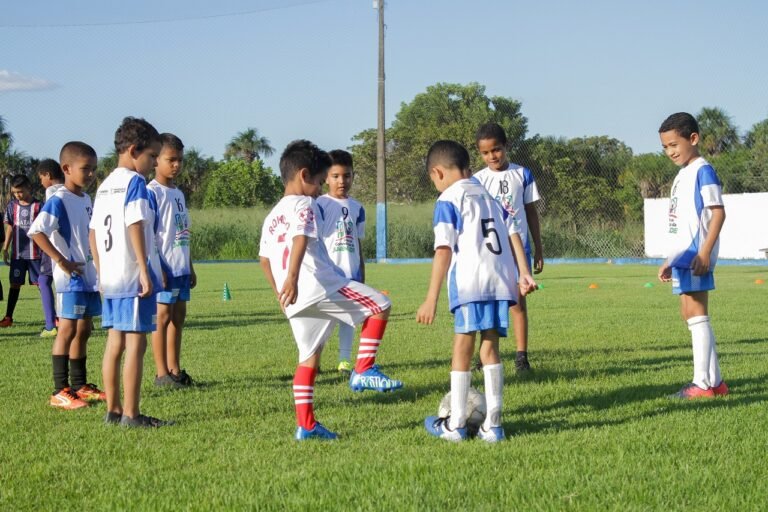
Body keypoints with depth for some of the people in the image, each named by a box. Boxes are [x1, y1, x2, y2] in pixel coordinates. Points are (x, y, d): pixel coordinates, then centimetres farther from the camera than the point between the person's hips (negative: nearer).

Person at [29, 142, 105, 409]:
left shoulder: (86, 200, 13)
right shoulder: (58, 201, -14)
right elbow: (36, 231, -23)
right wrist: (61, 261, -23)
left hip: (89, 275, 9)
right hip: (70, 277, -9)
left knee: (83, 330, 13)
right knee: (68, 329, -9)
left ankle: (80, 385, 22)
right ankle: (60, 391, -8)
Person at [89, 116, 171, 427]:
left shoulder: (105, 186, 15)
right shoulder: (134, 182, -10)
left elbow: (93, 232, 18)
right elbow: (135, 226, -19)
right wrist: (145, 271, -19)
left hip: (110, 278, 9)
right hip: (133, 277, -9)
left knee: (115, 343, 12)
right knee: (135, 343, -5)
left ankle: (113, 410, 17)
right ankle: (131, 414, -5)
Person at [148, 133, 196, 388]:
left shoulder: (178, 193, 15)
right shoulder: (152, 193, -10)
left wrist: (190, 267, 20)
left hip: (181, 268, 8)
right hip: (164, 268, -8)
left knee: (178, 316, 10)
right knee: (163, 316, -4)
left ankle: (175, 369, 16)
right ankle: (162, 373, 0)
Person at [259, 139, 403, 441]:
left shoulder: (271, 216, 23)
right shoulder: (303, 205, -4)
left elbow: (264, 258, 26)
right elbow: (300, 239, -21)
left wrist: (279, 292, 34)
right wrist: (292, 278, -35)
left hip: (294, 300, 9)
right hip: (320, 286, -9)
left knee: (308, 357, 15)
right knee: (379, 306, 2)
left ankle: (305, 425, 12)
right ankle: (364, 370, -3)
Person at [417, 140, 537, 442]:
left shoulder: (448, 200, 1)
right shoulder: (489, 197, 23)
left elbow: (444, 250, -7)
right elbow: (513, 234, 14)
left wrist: (431, 299, -9)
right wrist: (524, 273, 9)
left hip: (469, 282, -6)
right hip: (502, 280, 6)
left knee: (462, 349, 0)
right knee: (490, 348, 11)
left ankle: (455, 425, 4)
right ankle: (492, 424, 7)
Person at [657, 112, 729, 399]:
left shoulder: (702, 171, -9)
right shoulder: (682, 175, 19)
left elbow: (718, 212, -15)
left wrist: (704, 252, -22)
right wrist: (671, 260, 23)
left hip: (696, 256, -10)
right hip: (683, 256, 10)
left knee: (696, 314, -10)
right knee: (691, 315, 11)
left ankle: (703, 383, -9)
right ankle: (715, 381, 15)